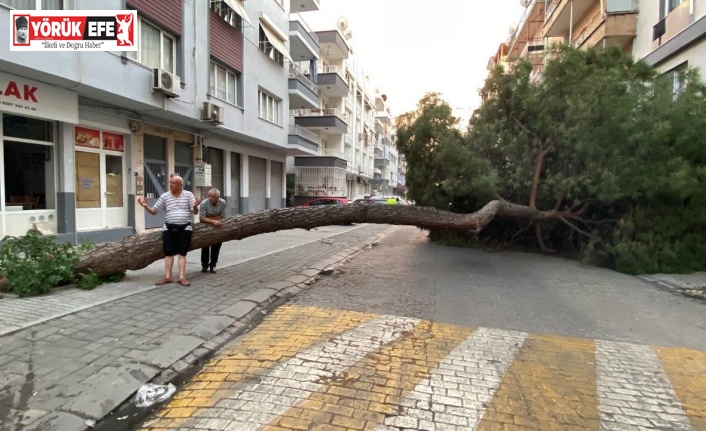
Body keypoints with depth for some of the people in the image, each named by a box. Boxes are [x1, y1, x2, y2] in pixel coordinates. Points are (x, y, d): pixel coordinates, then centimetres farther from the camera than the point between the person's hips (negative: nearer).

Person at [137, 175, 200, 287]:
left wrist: (195, 206, -26)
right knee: (168, 253, 1)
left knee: (182, 253, 0)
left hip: (185, 228, -2)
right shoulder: (164, 196, 5)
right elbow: (154, 211, 8)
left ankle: (182, 277, 1)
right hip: (169, 228, 2)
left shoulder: (188, 195, 0)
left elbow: (195, 212, -3)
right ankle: (167, 276, 6)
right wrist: (146, 206, -11)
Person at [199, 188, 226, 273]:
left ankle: (213, 265, 17)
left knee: (216, 246, 4)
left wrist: (209, 218, -21)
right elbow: (202, 219, -26)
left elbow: (222, 217, -13)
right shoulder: (204, 204, -24)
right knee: (205, 245, 4)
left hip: (217, 227, 2)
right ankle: (204, 265, 18)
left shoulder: (222, 203, -17)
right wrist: (213, 221, -36)